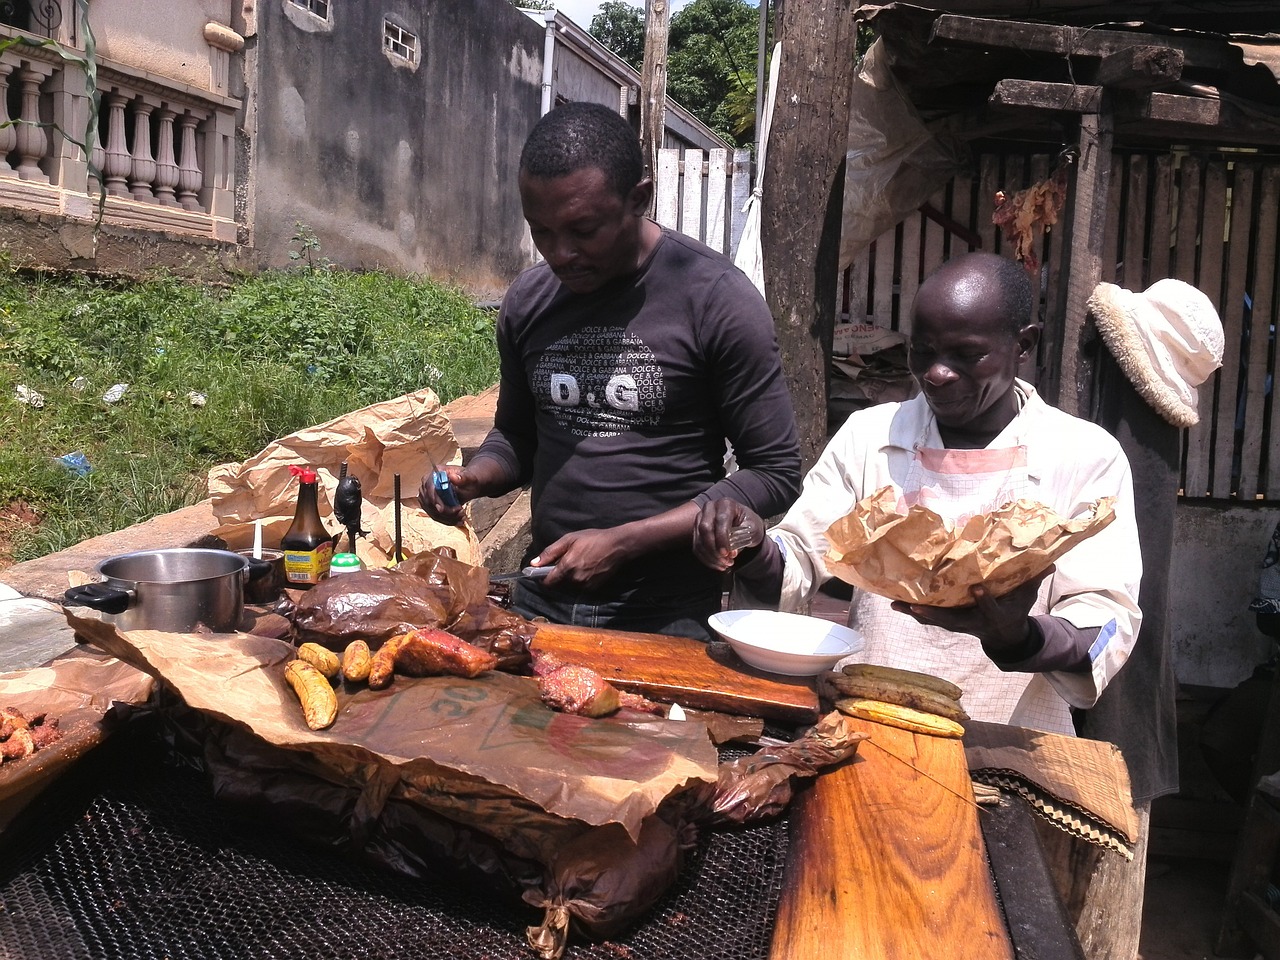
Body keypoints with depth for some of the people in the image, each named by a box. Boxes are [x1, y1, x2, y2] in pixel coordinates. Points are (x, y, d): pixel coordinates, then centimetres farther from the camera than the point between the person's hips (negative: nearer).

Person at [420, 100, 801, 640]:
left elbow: (774, 474, -12)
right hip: (541, 601, 5)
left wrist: (623, 543, -18)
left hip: (667, 616, -4)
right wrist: (475, 479, -7)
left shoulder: (715, 297, -13)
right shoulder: (527, 300, 3)